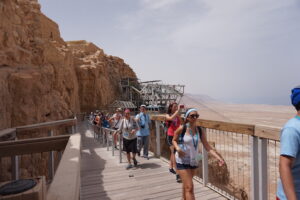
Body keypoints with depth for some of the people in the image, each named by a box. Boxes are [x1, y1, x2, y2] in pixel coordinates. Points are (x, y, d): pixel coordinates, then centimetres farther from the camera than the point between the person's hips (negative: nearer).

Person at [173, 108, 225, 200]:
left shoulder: (200, 130, -5)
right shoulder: (182, 129, -15)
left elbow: (207, 146, -5)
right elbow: (174, 140, 0)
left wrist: (218, 157, -15)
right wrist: (177, 148, -20)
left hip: (194, 160, 4)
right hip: (182, 161, -4)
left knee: (186, 184, 23)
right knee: (189, 187, -7)